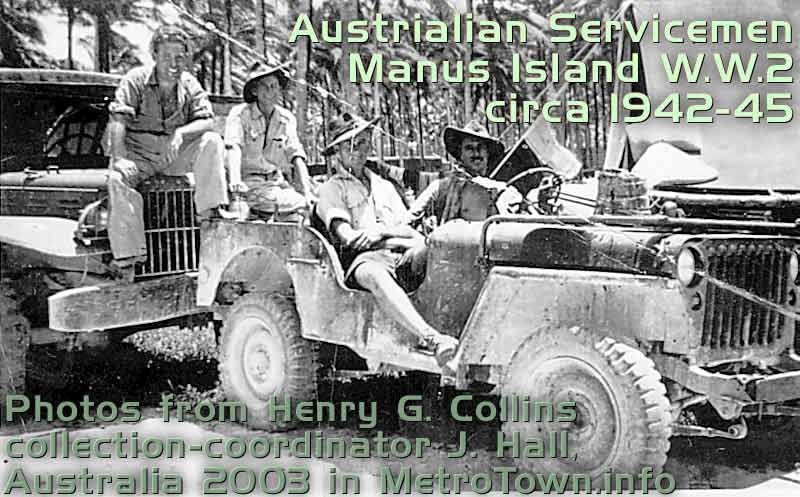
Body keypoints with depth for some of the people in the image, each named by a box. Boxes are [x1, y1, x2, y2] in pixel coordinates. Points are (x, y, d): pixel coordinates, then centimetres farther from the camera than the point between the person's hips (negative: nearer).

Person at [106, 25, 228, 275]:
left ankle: (209, 211, -22)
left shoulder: (190, 85, 3)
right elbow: (117, 121, -15)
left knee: (212, 141, -21)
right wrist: (119, 157, -30)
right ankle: (126, 258, -31)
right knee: (117, 178, -33)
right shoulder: (135, 80, -6)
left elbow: (207, 121, -6)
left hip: (175, 154, 2)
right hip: (138, 153, -2)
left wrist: (180, 133, -26)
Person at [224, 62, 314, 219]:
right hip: (249, 182, -5)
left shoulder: (287, 119, 10)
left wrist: (307, 192, -11)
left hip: (277, 181, 5)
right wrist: (235, 181, -36)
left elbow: (296, 156, 3)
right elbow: (234, 148, -18)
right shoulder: (239, 114, -3)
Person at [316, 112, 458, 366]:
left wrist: (382, 231, -3)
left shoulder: (384, 186, 31)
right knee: (376, 275, -42)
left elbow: (406, 230, 19)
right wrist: (398, 240, -4)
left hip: (401, 258, 5)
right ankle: (431, 338, -59)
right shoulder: (331, 189, 15)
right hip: (363, 259, -5)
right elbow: (347, 237, -2)